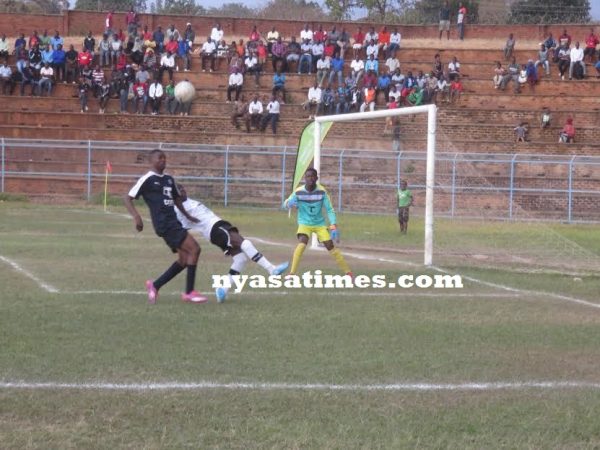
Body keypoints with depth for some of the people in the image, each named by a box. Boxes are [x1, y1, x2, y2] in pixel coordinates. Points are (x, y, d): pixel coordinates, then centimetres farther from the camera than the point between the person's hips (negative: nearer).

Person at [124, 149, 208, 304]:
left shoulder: (169, 179, 18)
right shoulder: (147, 179, -4)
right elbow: (127, 198, -7)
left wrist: (187, 216, 34)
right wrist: (136, 216, -20)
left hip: (173, 222, 9)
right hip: (164, 224, -9)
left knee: (184, 260, 6)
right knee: (194, 248, -16)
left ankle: (155, 286, 16)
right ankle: (189, 292, -11)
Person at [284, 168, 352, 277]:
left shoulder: (322, 192, -15)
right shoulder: (299, 192, -16)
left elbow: (329, 210, -10)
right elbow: (286, 204, -9)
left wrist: (334, 226, -19)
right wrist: (289, 203, -34)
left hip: (320, 223, 1)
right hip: (305, 223, -1)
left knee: (330, 246, -5)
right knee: (302, 244, -27)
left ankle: (348, 272, 7)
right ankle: (292, 273, -23)